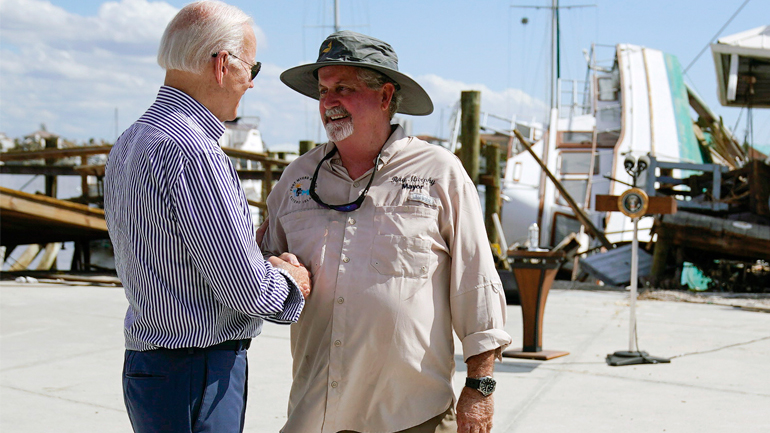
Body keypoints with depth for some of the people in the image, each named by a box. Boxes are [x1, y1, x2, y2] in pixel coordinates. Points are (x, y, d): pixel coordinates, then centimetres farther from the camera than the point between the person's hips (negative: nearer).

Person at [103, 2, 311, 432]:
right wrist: (290, 282, 2)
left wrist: (268, 263, 10)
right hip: (197, 376, -9)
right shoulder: (190, 151, -22)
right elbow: (245, 289, -20)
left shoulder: (129, 143, 10)